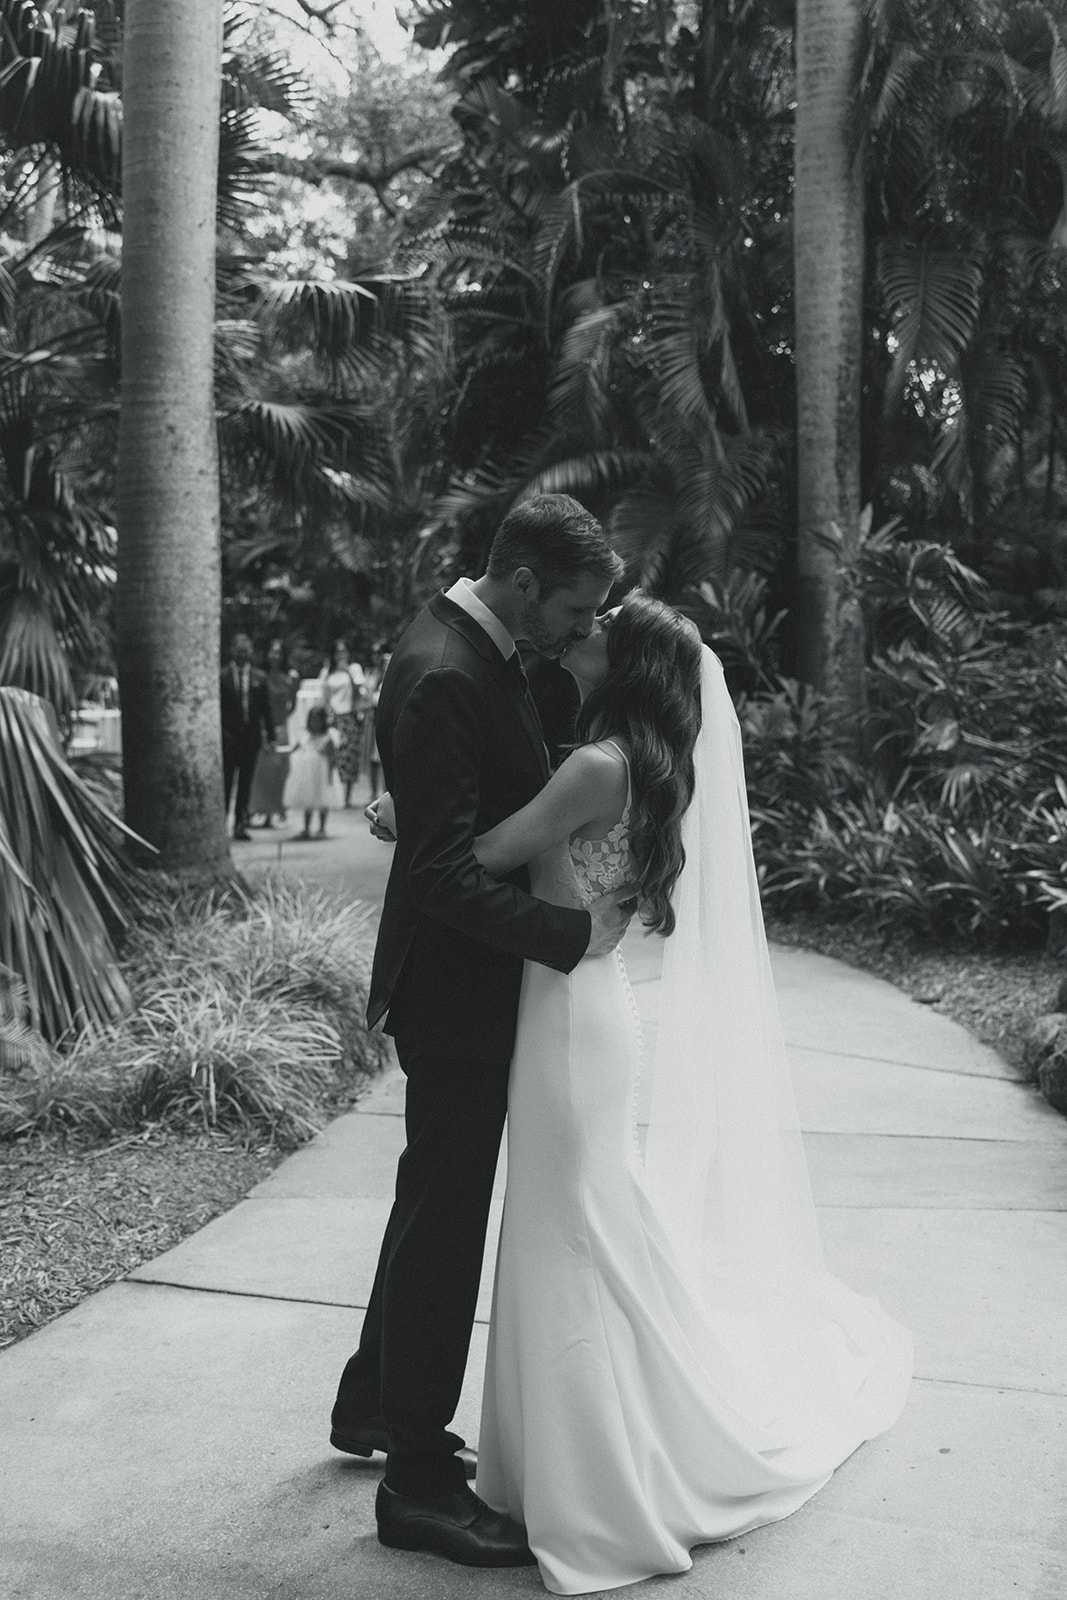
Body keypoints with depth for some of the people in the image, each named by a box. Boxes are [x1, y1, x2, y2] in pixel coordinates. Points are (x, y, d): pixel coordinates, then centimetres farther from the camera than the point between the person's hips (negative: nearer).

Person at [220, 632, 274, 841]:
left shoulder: (259, 678, 7)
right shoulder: (222, 677, -1)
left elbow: (266, 709, 7)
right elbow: (216, 708, -1)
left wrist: (270, 736, 3)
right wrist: (219, 733, -8)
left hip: (251, 737, 2)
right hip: (227, 737, -2)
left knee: (245, 784, 7)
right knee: (224, 782, -2)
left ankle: (241, 824, 12)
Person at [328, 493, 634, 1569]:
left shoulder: (477, 649, 6)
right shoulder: (443, 679, -25)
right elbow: (443, 873, -29)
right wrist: (573, 934, -26)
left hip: (466, 979, 10)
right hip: (455, 986, -10)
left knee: (437, 1200, 22)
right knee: (446, 1215, 1)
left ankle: (373, 1402, 41)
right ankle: (418, 1483, 16)